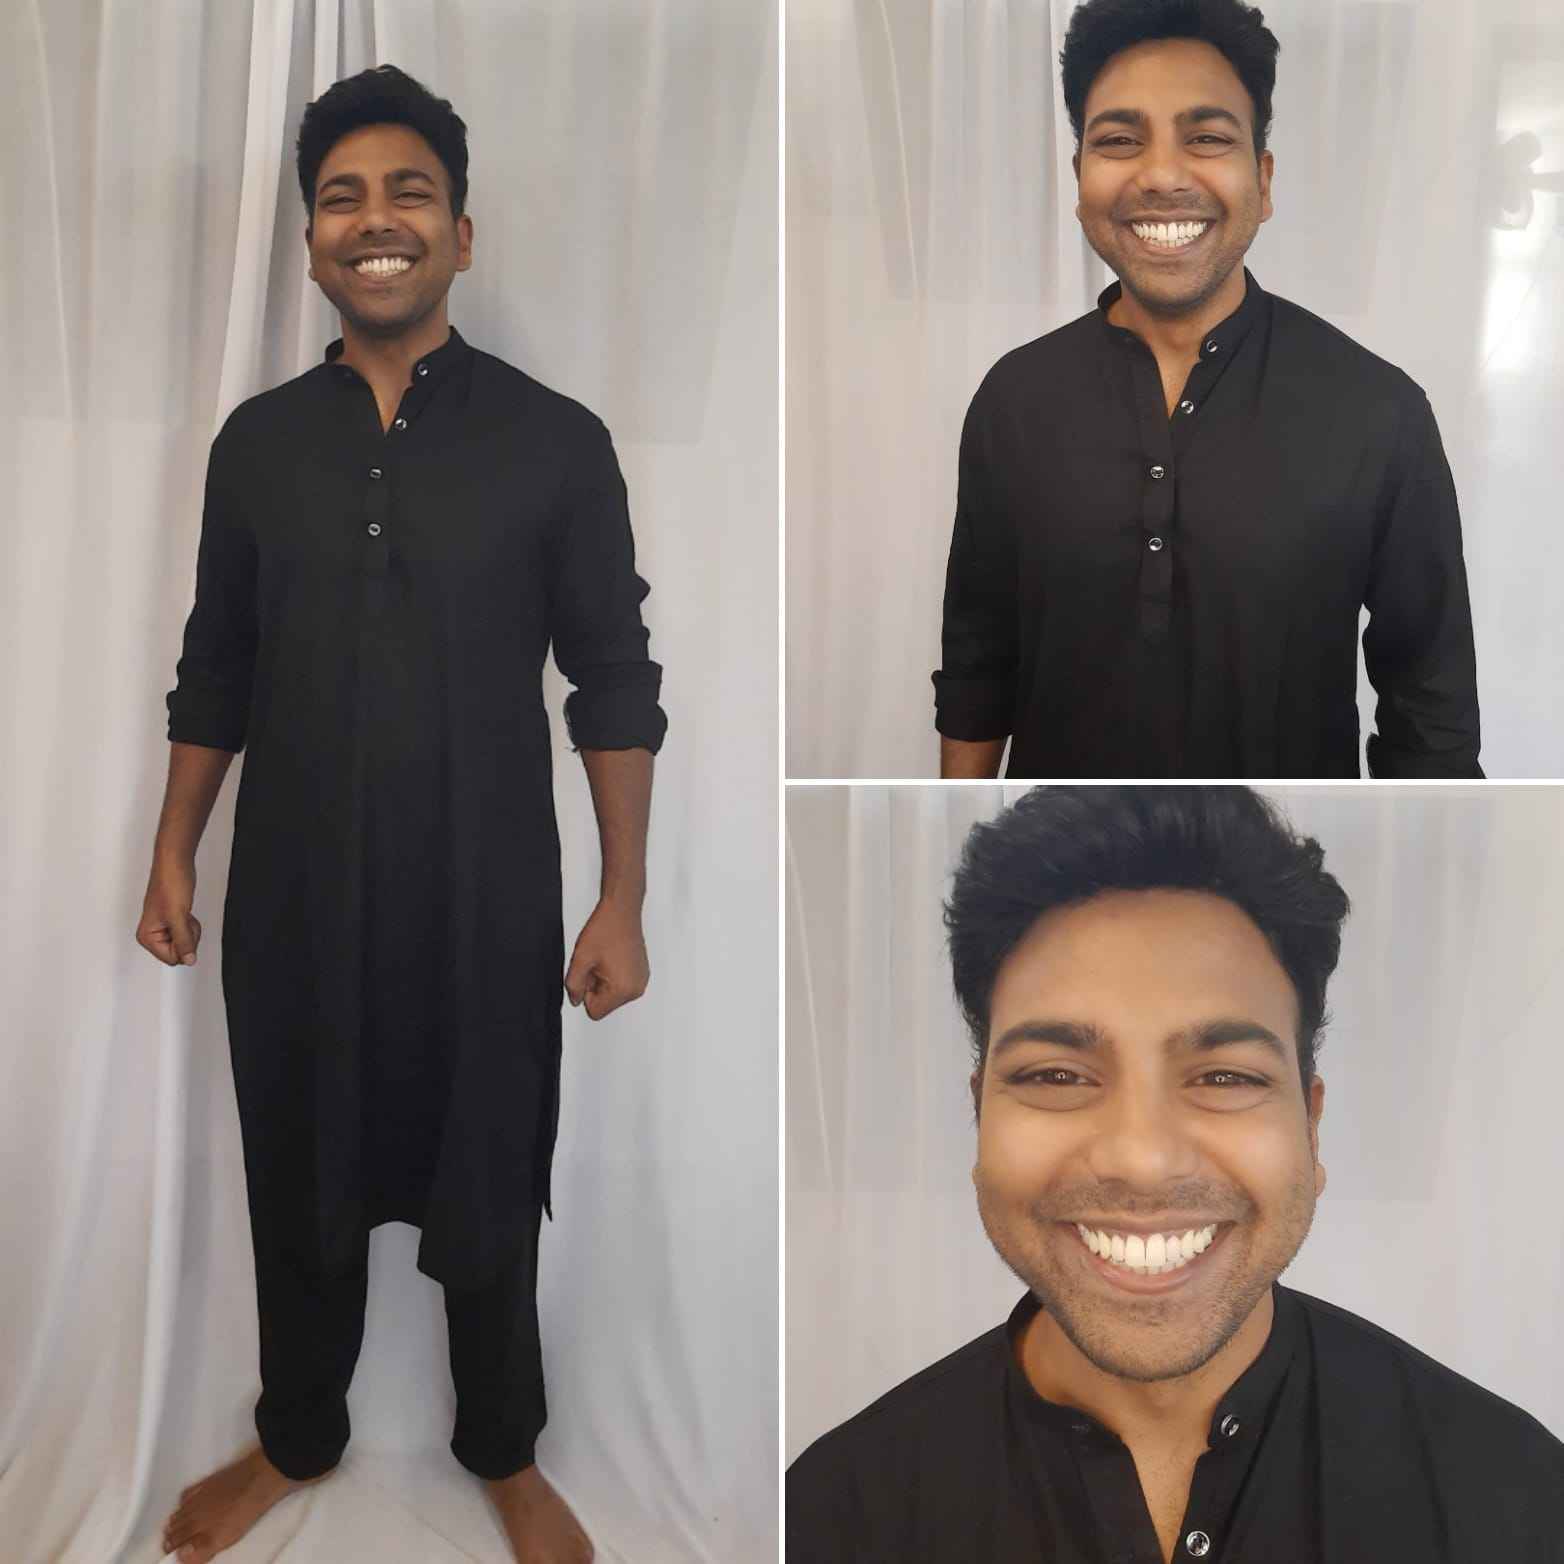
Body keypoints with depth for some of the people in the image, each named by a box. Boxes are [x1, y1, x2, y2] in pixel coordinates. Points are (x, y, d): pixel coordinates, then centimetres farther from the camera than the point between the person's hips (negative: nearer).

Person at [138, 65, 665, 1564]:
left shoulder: (554, 443, -7)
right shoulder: (257, 441, 2)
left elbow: (615, 682, -5)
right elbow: (215, 669, 10)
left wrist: (623, 898, -7)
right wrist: (173, 853, 8)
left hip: (485, 896, -2)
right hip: (293, 892, 3)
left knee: (486, 1186, 13)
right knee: (298, 1180, 18)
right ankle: (296, 1437, 43)